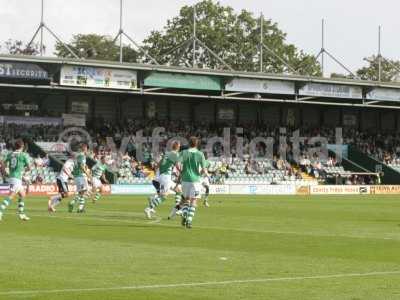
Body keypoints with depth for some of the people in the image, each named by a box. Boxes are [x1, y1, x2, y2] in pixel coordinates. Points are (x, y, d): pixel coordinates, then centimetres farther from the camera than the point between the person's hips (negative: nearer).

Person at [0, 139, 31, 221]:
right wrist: (24, 169, 17)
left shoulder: (10, 154, 10)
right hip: (17, 178, -7)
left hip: (11, 177, 7)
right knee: (10, 197, -14)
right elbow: (29, 167, -2)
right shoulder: (24, 155, -5)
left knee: (22, 195, 20)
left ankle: (21, 214, 21)